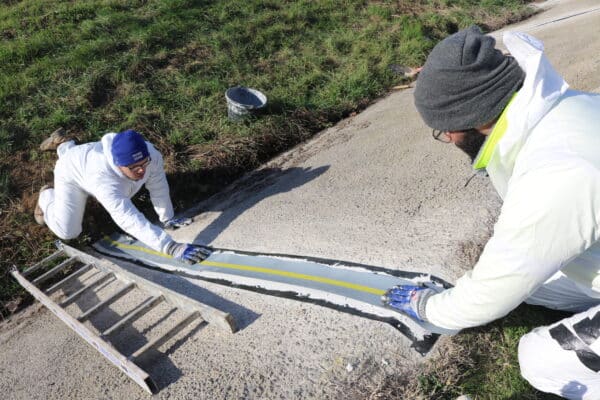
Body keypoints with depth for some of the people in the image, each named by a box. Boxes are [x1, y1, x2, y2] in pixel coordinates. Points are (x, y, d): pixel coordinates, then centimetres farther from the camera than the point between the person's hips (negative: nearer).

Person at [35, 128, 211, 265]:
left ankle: (63, 145, 57)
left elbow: (158, 187, -22)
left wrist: (167, 219, -13)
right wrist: (173, 248, -68)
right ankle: (47, 196, 24)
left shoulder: (150, 154, -39)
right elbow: (131, 221, -60)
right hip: (73, 174, -5)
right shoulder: (104, 180, -52)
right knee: (68, 232, -3)